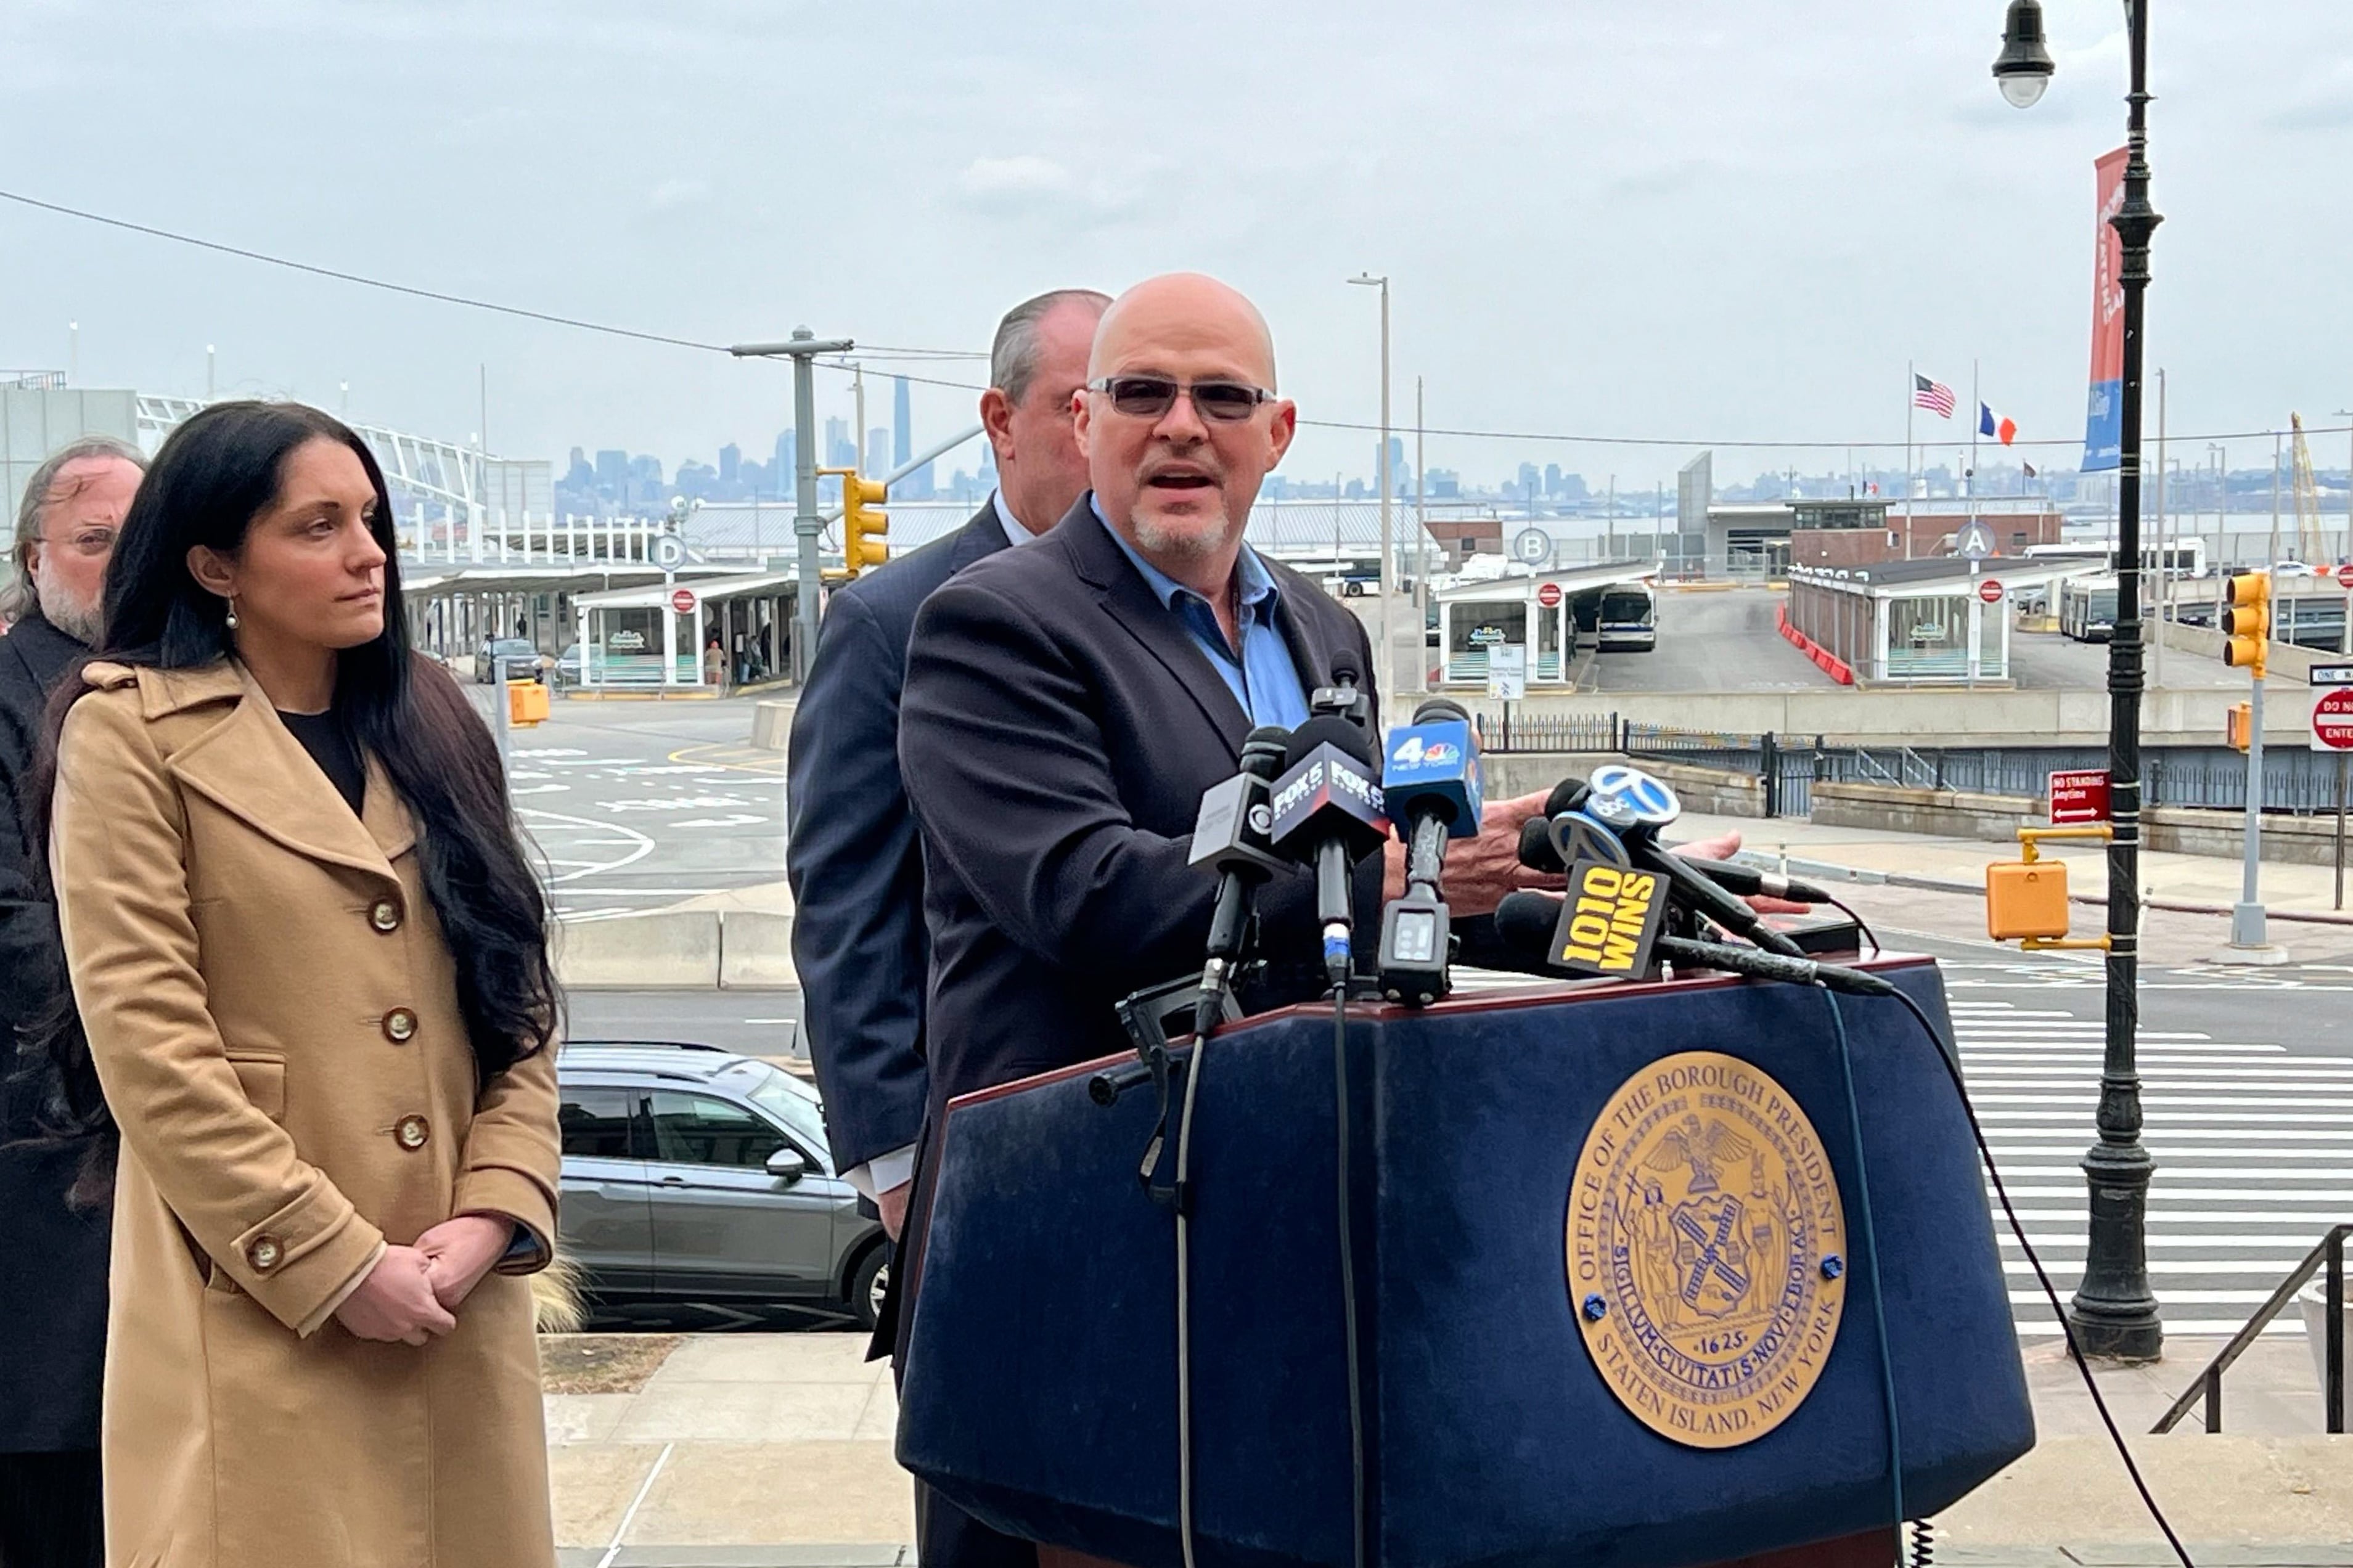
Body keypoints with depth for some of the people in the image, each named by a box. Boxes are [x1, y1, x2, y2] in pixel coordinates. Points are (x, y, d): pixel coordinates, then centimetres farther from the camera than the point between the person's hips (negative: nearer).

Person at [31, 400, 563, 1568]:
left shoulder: (432, 725, 14)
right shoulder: (131, 733, -4)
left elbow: (517, 991, 9)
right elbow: (147, 1045, -11)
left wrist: (494, 1210, -6)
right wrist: (335, 1261, -13)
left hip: (455, 1297, 5)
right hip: (259, 1310, -5)